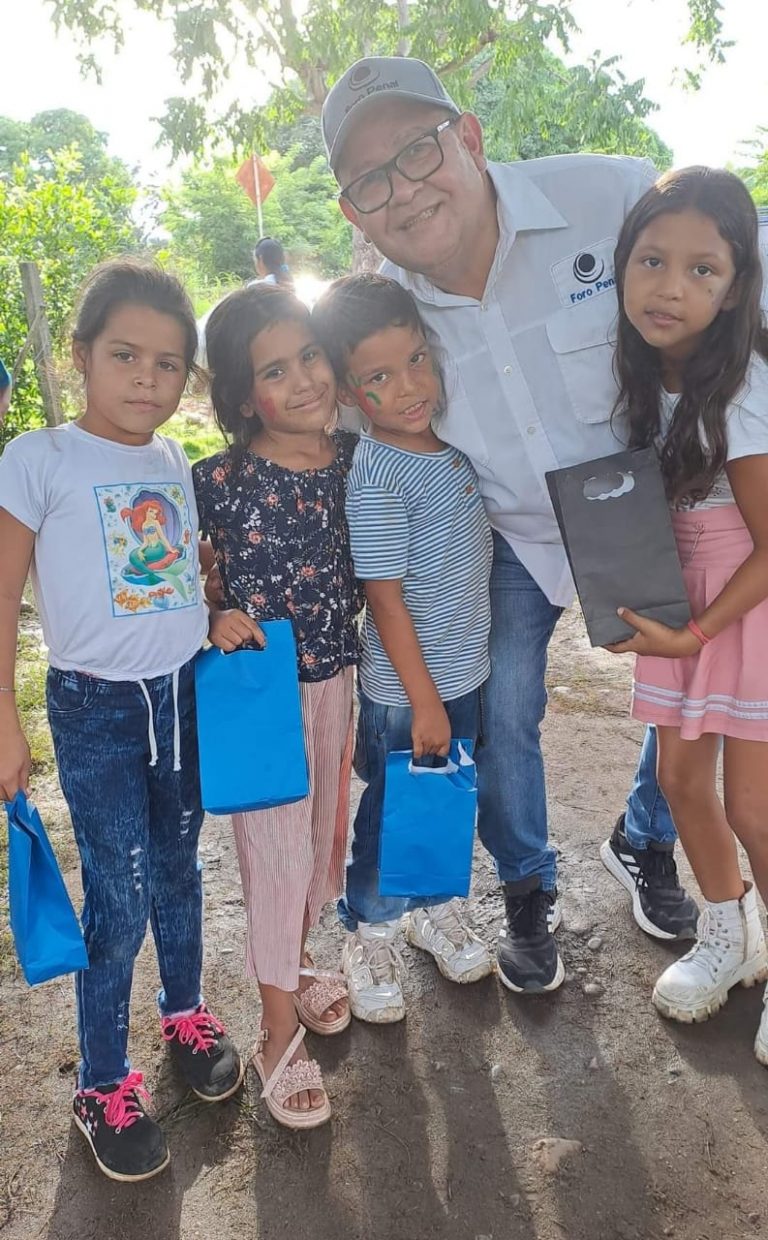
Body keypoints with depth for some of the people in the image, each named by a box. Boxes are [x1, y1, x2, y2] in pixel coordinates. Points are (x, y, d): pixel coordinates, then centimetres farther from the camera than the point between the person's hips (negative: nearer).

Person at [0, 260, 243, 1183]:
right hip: (96, 709, -4)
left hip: (186, 694, 5)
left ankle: (186, 1016, 42)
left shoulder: (177, 465, 4)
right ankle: (103, 1087, 24)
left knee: (177, 869, 19)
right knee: (120, 899, 2)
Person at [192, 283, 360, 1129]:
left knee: (325, 830, 19)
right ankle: (279, 1031, 24)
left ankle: (294, 965, 46)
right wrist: (211, 622, -22)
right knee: (277, 845, 4)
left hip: (337, 678, 5)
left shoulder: (355, 457, -5)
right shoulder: (221, 480, -17)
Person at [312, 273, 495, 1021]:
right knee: (391, 809, 11)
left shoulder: (450, 441, -1)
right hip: (405, 688, -7)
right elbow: (385, 599, -20)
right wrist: (424, 700, -16)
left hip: (464, 670, 7)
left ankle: (433, 906, 45)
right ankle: (369, 934, 34)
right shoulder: (375, 477, -23)